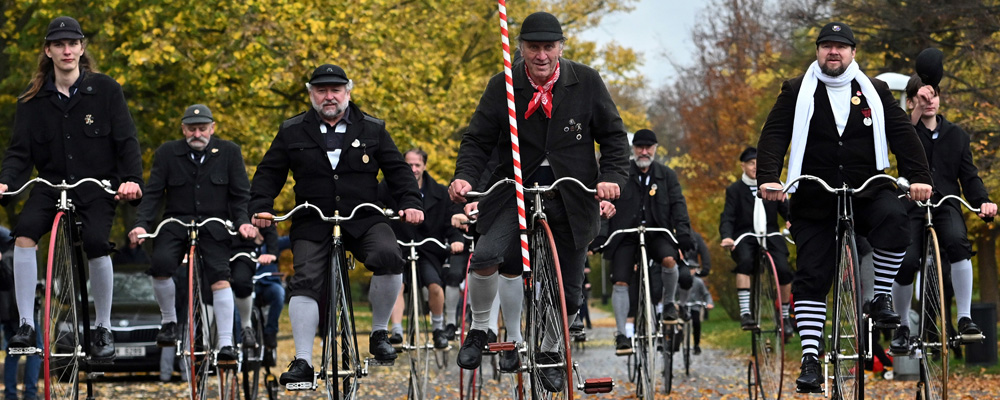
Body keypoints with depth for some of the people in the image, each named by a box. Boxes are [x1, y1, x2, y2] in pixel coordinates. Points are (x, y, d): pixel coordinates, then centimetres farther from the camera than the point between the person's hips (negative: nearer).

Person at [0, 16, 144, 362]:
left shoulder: (105, 89, -2)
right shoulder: (33, 99, 3)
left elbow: (126, 141, -3)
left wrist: (132, 179, -20)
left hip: (97, 185, -2)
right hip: (51, 184, 2)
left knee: (96, 243, -26)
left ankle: (103, 329, -4)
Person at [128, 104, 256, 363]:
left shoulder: (229, 152, 6)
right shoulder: (167, 153, 7)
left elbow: (240, 194, 5)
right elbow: (153, 193, 3)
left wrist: (243, 222, -13)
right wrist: (142, 224, -13)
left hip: (214, 225, -1)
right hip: (176, 223, 1)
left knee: (219, 274, -22)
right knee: (160, 264, -26)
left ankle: (225, 344, -20)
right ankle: (168, 320, -1)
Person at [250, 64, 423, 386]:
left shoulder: (372, 129, 10)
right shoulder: (292, 132, 9)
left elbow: (397, 170, 12)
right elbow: (269, 173, 13)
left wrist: (410, 203, -3)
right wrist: (260, 208, -2)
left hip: (364, 220, 0)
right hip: (313, 223, 1)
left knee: (389, 257, -27)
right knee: (306, 283, -15)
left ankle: (380, 333, -7)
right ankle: (302, 361, -9)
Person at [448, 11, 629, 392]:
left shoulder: (587, 82, -2)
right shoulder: (503, 86, -2)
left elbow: (613, 135, 3)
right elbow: (478, 139, 1)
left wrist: (612, 177, -14)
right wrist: (465, 176, -18)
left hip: (570, 197, 1)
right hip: (514, 190, -1)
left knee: (567, 291, 6)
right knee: (487, 257, -26)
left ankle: (550, 352, 32)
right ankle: (478, 329, -1)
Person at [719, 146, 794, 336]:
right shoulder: (735, 190, 5)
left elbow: (786, 211, 9)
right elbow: (727, 217, -4)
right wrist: (726, 237, -25)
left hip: (770, 235, 2)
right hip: (744, 237, -2)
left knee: (784, 269, -21)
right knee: (745, 261, -34)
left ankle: (785, 316, -1)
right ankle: (745, 313, -34)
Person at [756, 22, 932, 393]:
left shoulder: (874, 91, 8)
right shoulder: (797, 92, 5)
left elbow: (902, 133, 4)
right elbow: (774, 135, -3)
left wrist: (918, 177, -10)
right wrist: (768, 178, -20)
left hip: (867, 192, 0)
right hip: (815, 199, 0)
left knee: (893, 218, -32)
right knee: (811, 277, -5)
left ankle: (882, 296, -14)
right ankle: (810, 358, -1)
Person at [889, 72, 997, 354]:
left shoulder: (956, 135, 15)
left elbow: (969, 176, 11)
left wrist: (982, 201, -8)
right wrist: (918, 111, -20)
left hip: (946, 205, 1)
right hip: (912, 205, -1)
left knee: (957, 241, -31)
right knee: (906, 263, -20)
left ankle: (965, 318, -24)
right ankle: (902, 327, 5)